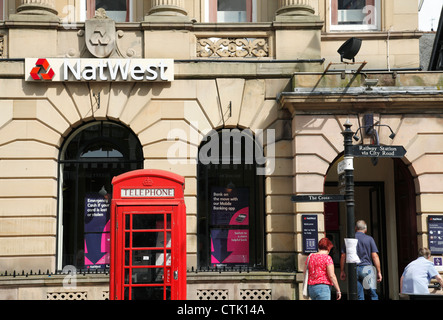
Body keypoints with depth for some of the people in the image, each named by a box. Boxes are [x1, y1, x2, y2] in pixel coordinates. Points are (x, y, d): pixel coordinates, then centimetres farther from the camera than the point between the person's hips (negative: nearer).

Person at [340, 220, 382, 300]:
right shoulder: (369, 239, 1)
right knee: (373, 295, 5)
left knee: (359, 296, 4)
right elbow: (375, 256, -4)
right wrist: (379, 272, -1)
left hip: (354, 269, 2)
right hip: (367, 268, -2)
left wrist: (342, 271, 14)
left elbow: (343, 256, 6)